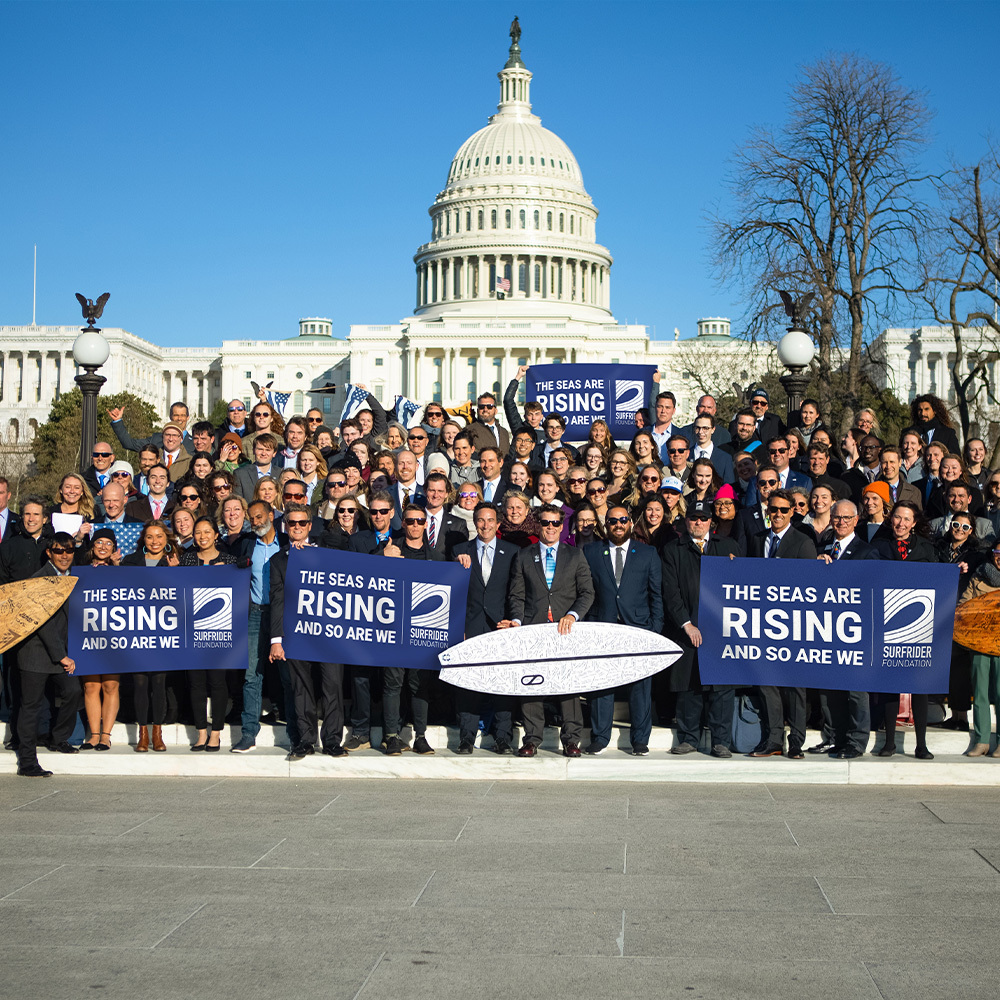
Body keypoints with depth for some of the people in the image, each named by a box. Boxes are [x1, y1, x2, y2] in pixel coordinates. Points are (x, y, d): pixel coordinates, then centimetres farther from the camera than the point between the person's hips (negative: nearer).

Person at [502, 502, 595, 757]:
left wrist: (572, 615, -9)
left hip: (566, 629, 0)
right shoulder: (524, 556, 12)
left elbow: (587, 593, 7)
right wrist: (517, 620, -5)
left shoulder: (575, 556, 11)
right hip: (533, 626, 1)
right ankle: (532, 739, 3)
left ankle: (571, 739, 4)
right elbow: (517, 594, 11)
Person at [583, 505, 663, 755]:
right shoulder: (590, 552, 9)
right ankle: (599, 738, 10)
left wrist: (656, 629, -1)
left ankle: (640, 739, 10)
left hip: (638, 628, 0)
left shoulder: (648, 554, 9)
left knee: (640, 685, 2)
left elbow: (657, 594, 7)